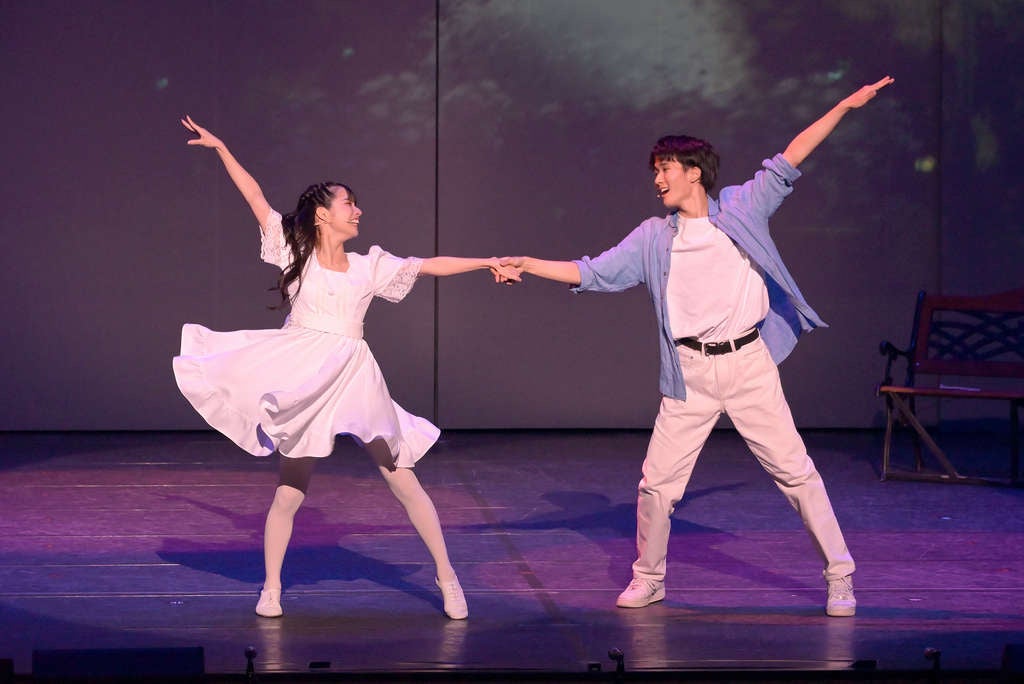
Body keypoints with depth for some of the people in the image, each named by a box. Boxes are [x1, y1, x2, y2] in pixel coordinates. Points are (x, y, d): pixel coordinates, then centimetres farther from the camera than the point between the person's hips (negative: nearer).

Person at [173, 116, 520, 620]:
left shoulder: (369, 267, 10)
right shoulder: (295, 252, 4)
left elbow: (430, 266, 12)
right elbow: (255, 196, 4)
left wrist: (489, 263, 10)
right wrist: (220, 148, 3)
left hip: (353, 380, 2)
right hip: (299, 382, -2)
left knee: (402, 480, 0)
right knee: (289, 492, -1)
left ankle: (446, 574, 9)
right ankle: (271, 588, 13)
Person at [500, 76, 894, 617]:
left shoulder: (741, 209, 3)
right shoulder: (653, 237, 8)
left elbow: (785, 164, 5)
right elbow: (593, 273, 7)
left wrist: (845, 107, 4)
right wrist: (528, 264, -3)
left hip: (748, 365, -2)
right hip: (690, 374, 2)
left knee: (795, 471, -1)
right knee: (656, 482, 1)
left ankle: (840, 577, 8)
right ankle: (648, 579, 21)